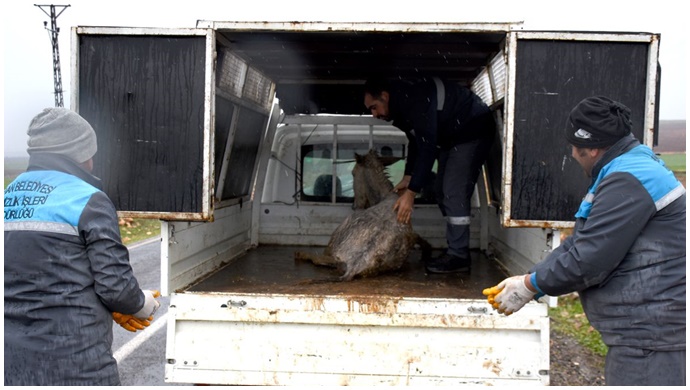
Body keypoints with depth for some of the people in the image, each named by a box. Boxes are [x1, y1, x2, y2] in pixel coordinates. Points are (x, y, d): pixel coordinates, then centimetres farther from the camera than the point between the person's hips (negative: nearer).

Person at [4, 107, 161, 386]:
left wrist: (111, 308, 15)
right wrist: (142, 304, 8)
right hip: (74, 363, -6)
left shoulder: (8, 198, 10)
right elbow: (115, 285, -14)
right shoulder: (87, 200, -12)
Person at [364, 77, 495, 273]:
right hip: (452, 135, 11)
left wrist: (411, 193, -34)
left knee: (454, 193, -17)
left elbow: (427, 147, -34)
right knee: (442, 191, 8)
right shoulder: (402, 102, 1)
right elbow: (416, 142, 10)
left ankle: (459, 256, -13)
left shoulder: (414, 100, -30)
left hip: (473, 130, -11)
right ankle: (456, 250, 12)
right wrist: (408, 177, 0)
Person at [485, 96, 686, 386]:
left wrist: (530, 286, -9)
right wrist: (528, 281, 6)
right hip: (644, 331, 10)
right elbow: (580, 243, 14)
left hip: (653, 336, -10)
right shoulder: (629, 169, 16)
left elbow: (587, 259, -23)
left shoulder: (627, 181, -19)